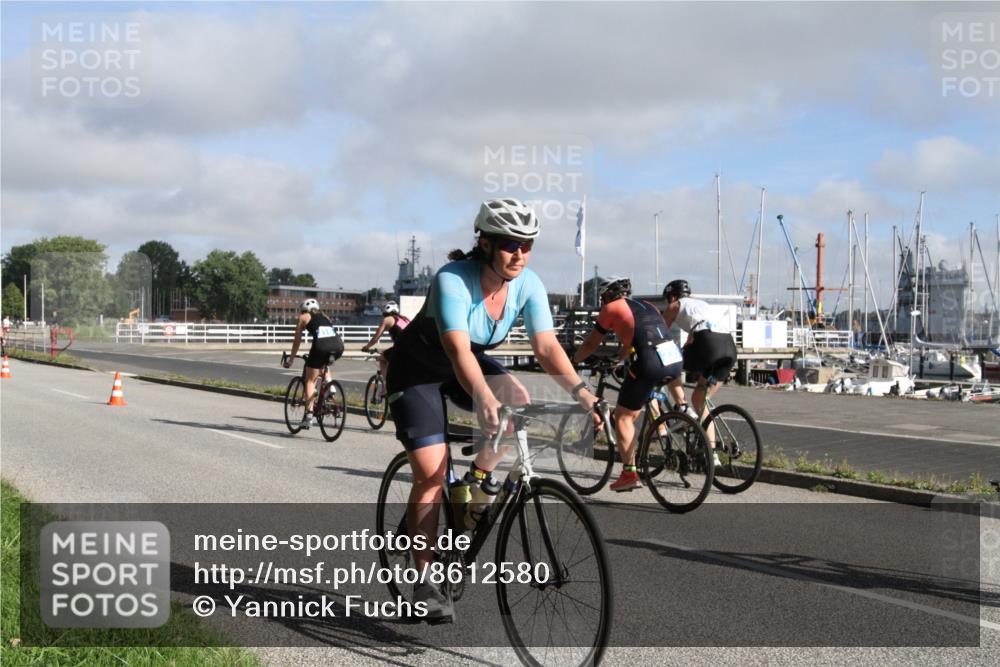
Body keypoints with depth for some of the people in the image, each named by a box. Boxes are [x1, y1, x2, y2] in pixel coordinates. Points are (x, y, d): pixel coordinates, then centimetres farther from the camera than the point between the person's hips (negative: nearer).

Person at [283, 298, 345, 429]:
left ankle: (308, 414, -3)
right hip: (338, 345, 4)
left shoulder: (304, 317, 23)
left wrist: (290, 359, 38)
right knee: (323, 364, 37)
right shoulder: (324, 317, 35)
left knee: (310, 380, 8)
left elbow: (297, 341, 26)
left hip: (321, 345, -4)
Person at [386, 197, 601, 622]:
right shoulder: (452, 281, -34)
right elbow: (458, 351, -46)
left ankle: (479, 479, 0)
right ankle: (424, 581, -2)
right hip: (418, 368, -5)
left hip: (470, 362, 5)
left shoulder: (527, 285, -19)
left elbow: (547, 347, -27)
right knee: (431, 473, -13)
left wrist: (582, 392, -42)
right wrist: (484, 399, -63)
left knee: (517, 400, -26)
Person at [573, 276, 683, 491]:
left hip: (649, 366, -6)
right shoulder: (647, 306, 28)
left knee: (623, 416, 8)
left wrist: (574, 360, 34)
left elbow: (591, 344, 18)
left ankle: (629, 473, 3)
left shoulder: (611, 308, 10)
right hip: (676, 362, 6)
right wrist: (617, 359, 55)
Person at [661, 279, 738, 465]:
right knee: (699, 399, 19)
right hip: (730, 346, 7)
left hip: (708, 343, -7)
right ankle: (712, 453, 15)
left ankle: (682, 408, -2)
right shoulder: (700, 304, 36)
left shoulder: (675, 306, 18)